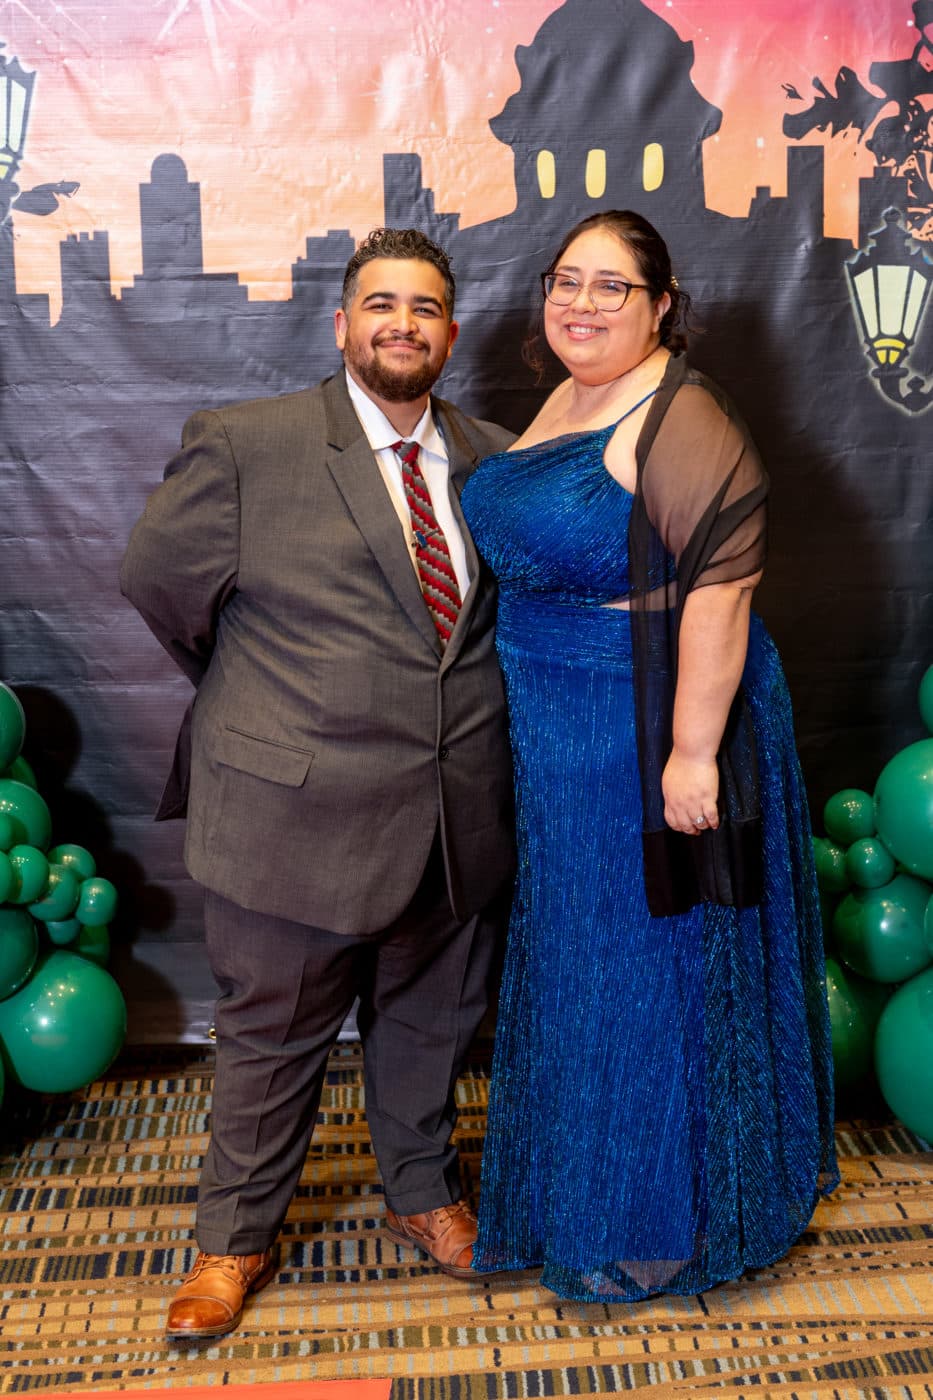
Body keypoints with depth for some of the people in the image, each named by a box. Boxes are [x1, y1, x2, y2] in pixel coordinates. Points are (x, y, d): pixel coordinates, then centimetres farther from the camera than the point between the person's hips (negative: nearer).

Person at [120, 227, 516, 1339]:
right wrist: (254, 696, 6)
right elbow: (157, 577, -2)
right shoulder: (246, 444, -9)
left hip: (459, 816, 4)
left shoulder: (493, 459, 4)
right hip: (299, 809, -4)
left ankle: (422, 1193, 47)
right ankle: (236, 1238, 36)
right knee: (272, 1035, 12)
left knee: (430, 1020, 21)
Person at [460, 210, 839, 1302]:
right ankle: (580, 1185, 42)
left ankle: (663, 1220, 27)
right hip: (559, 731, 9)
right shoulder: (564, 402, 10)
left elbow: (718, 586, -25)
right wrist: (529, 711, 17)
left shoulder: (681, 420, -18)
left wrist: (693, 750, -26)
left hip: (654, 726, -9)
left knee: (652, 961, 6)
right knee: (574, 951, 20)